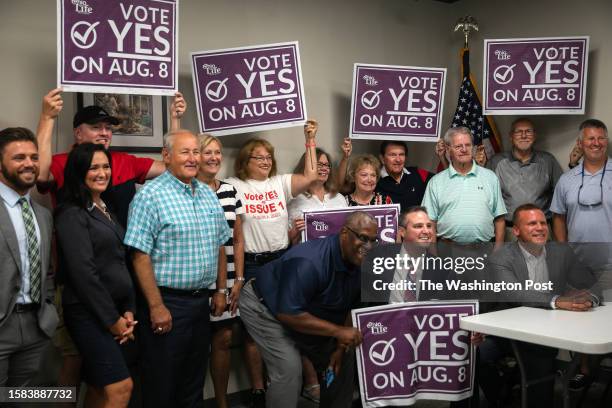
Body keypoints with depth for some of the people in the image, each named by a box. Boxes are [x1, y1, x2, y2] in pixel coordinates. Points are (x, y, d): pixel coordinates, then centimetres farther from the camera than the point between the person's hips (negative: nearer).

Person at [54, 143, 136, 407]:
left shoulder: (106, 212, 14)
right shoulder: (72, 215, -11)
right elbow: (83, 272, -17)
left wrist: (128, 311, 5)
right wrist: (113, 319, -13)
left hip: (115, 310, 8)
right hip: (89, 313, -8)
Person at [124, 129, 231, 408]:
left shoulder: (208, 195, 10)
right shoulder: (150, 195, -12)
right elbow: (140, 256, -16)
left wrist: (221, 290, 13)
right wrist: (156, 306, -18)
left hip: (201, 301, 7)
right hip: (167, 302, -6)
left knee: (194, 384, 18)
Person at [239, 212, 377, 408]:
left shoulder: (359, 263, -13)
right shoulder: (309, 263, -38)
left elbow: (349, 308, -2)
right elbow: (288, 314, -37)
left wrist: (340, 347, -10)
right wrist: (338, 331, -35)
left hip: (308, 313, 8)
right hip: (265, 307, -8)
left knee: (342, 361, 8)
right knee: (289, 368, -22)